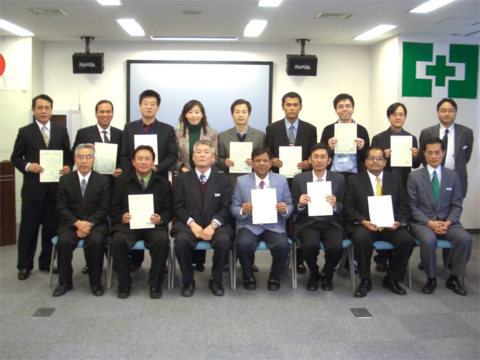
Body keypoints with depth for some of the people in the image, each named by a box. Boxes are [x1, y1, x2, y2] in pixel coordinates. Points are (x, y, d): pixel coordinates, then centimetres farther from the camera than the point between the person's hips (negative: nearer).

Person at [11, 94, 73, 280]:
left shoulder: (61, 131, 11)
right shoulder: (25, 132, 5)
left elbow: (69, 155, 12)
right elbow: (15, 158, 5)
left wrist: (68, 166, -8)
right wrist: (27, 166, -14)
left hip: (55, 187, 2)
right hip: (33, 188, -2)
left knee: (52, 227, 7)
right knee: (28, 227, 4)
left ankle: (46, 262, 21)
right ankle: (24, 265, 14)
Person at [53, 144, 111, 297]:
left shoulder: (103, 181, 3)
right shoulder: (65, 180, 6)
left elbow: (104, 209, -3)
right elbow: (61, 208, 0)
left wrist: (89, 224, -18)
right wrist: (77, 223, -17)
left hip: (96, 223, -1)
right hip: (71, 223, 2)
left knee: (96, 241, -31)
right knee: (63, 241, -28)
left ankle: (95, 282, -11)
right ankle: (64, 282, -7)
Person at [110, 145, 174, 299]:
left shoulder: (163, 183, 15)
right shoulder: (122, 182, 16)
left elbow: (169, 210, 9)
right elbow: (114, 208, 11)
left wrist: (160, 219, -13)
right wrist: (121, 217, -11)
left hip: (154, 225, 0)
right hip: (128, 224, 1)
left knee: (162, 240, -32)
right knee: (118, 240, -31)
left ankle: (155, 285, -12)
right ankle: (124, 284, -9)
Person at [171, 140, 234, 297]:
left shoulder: (223, 180, 12)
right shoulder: (183, 178, 12)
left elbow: (225, 208, 3)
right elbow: (179, 207, 4)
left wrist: (213, 225, -15)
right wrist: (192, 224, -13)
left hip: (215, 224, 0)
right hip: (189, 224, 0)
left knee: (224, 241, -32)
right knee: (181, 241, -32)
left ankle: (216, 281, -7)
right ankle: (188, 281, -8)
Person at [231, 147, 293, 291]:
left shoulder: (282, 180, 8)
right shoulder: (241, 181, 6)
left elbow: (290, 206, 8)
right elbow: (233, 208, 5)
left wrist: (285, 210, -16)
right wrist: (242, 211, -19)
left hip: (274, 226, 0)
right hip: (250, 225, 0)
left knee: (283, 245, -30)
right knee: (243, 244, -32)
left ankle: (274, 277, 2)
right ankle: (248, 276, 0)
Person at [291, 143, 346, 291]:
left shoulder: (339, 179, 7)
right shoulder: (299, 179, 5)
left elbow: (342, 207, 6)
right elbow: (294, 209, 6)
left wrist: (335, 205, -17)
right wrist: (300, 204, -17)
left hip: (330, 223, 1)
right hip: (307, 223, -1)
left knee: (337, 247, -29)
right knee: (310, 245, -32)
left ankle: (327, 276, 6)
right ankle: (313, 275, 3)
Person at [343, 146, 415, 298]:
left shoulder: (395, 179, 18)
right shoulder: (353, 180, 10)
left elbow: (404, 205, 12)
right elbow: (348, 207, 1)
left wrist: (400, 222, -8)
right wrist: (363, 221, -15)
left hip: (390, 225, 2)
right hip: (364, 224, -2)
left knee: (407, 240, -26)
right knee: (360, 238, -35)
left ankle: (391, 279, -3)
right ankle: (365, 281, -15)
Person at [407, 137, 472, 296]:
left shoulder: (453, 176, 10)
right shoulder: (414, 177, 2)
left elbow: (456, 205, 8)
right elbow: (412, 206, -2)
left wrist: (448, 222, -11)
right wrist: (429, 223, -15)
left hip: (447, 222, 3)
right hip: (422, 222, -2)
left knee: (466, 239, -26)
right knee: (429, 240, -35)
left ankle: (454, 279, -6)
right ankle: (431, 279, -11)